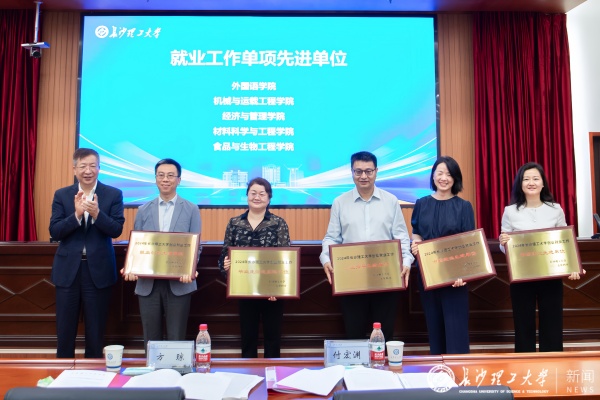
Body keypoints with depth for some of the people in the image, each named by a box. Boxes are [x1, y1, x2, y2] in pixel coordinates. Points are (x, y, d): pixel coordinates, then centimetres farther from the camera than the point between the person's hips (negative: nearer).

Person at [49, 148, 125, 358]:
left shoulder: (114, 194, -1)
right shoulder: (61, 195, 4)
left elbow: (116, 230, -9)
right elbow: (54, 232, -4)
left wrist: (96, 213, -25)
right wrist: (76, 214, -19)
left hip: (99, 270, -1)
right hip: (68, 270, 2)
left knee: (96, 331, 9)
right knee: (65, 330, 10)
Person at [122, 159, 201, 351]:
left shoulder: (191, 209, 3)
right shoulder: (143, 210, 9)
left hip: (179, 283, -2)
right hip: (147, 283, 2)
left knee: (176, 341, 4)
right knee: (151, 340, 11)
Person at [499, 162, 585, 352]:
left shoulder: (555, 209, 3)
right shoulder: (510, 211, 0)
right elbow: (504, 247, 3)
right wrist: (503, 243, -21)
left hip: (551, 276, 1)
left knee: (552, 326, 7)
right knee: (524, 326, 6)